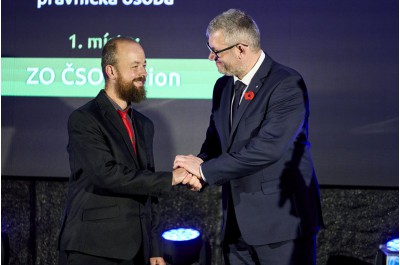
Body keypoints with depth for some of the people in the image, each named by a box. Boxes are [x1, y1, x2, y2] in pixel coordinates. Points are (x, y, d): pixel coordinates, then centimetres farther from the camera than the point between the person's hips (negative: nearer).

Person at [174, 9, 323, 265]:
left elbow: (267, 148, -25)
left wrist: (205, 170, -19)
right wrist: (199, 164, -8)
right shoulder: (223, 86, 10)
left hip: (282, 221, -7)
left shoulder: (287, 84, -15)